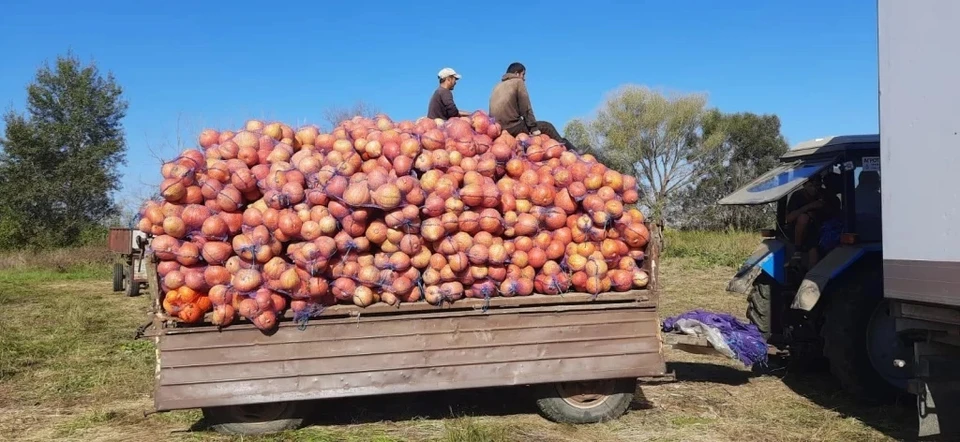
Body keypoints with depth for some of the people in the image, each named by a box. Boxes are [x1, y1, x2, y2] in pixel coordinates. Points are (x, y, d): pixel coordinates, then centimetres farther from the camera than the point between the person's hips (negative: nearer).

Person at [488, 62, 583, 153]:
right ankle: (569, 149, 9)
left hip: (498, 128, 8)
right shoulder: (518, 82, 1)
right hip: (512, 127, -7)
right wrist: (534, 128, -3)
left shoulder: (497, 86, 21)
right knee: (547, 126, 7)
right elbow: (526, 108, -6)